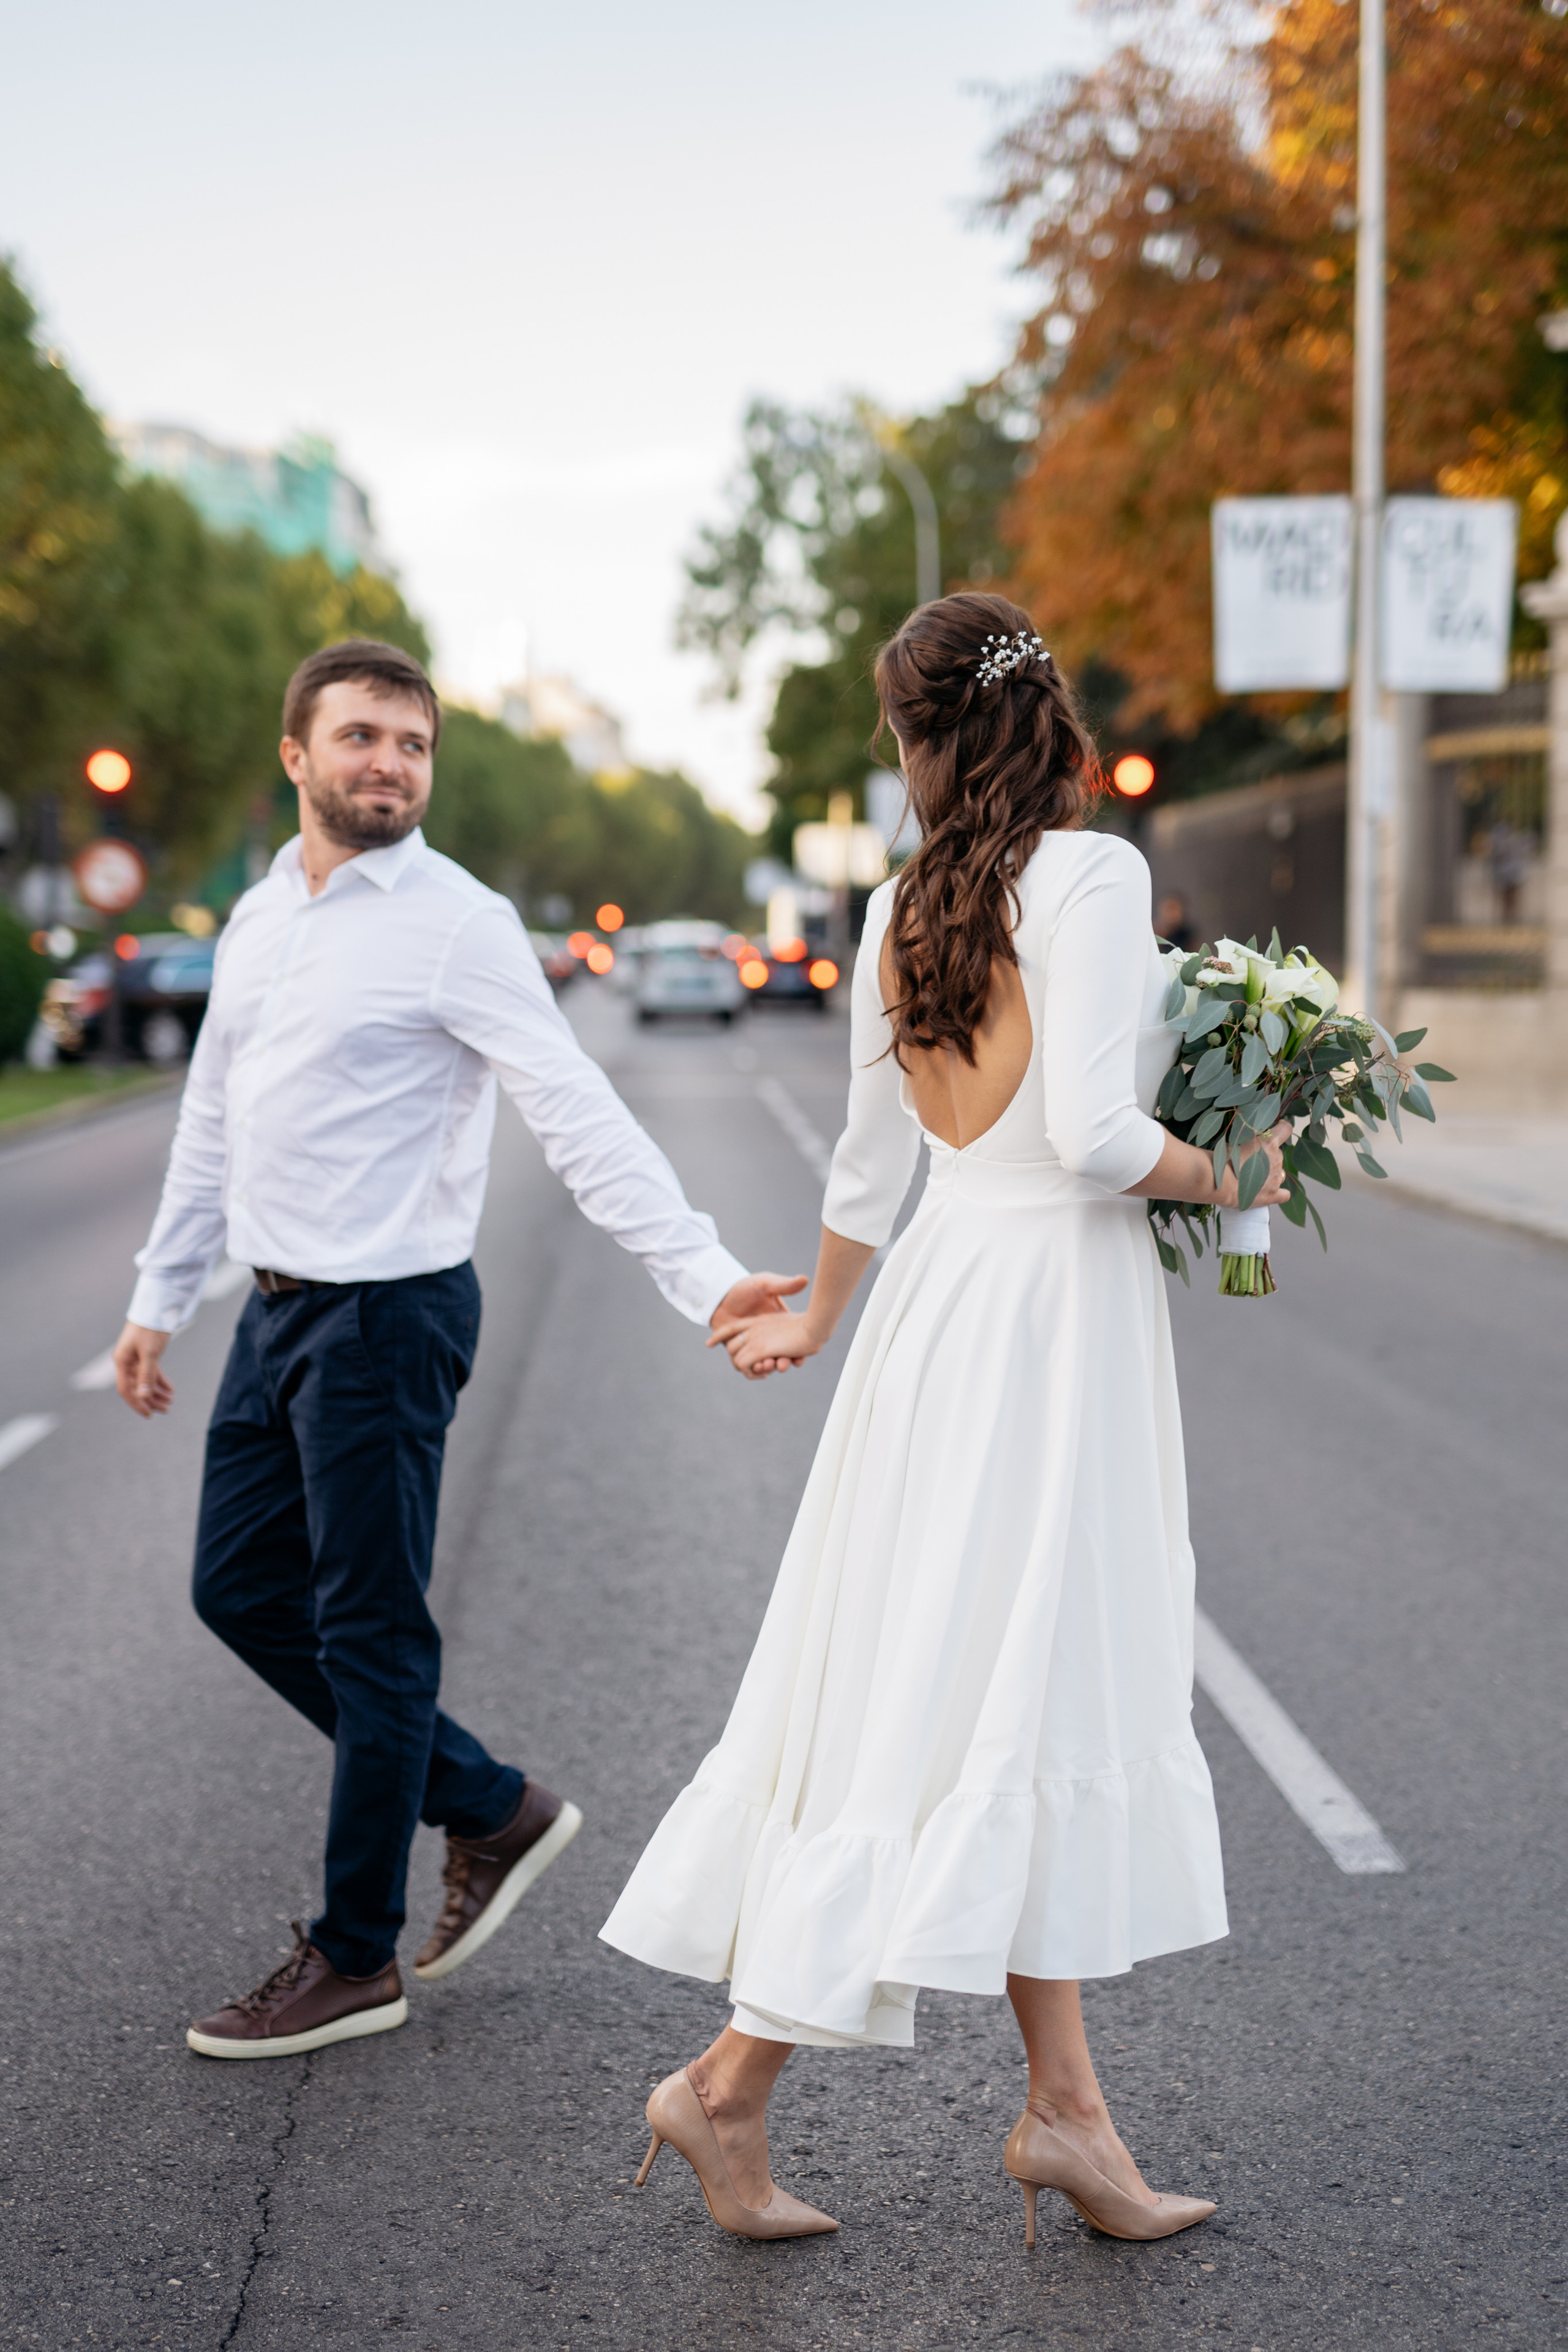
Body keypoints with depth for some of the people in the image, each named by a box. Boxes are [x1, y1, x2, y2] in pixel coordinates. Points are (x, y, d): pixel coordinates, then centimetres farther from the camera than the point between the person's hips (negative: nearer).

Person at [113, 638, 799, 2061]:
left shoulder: (458, 924, -12)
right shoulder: (259, 918, 11)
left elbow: (581, 1115, -20)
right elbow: (212, 1121, 19)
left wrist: (703, 1273, -31)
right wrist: (161, 1300, 21)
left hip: (387, 1316, -8)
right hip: (279, 1308, 8)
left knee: (369, 1636, 2)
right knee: (241, 1587, 14)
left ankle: (356, 1958, 18)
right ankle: (492, 1808, 27)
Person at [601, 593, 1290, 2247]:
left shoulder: (902, 906, 9)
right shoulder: (1089, 874, -12)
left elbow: (871, 1156, 18)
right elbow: (1096, 1136, -22)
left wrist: (821, 1316, 34)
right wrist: (1226, 1176, -2)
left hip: (946, 1295, 8)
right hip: (1052, 1301, -8)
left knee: (1027, 1705, 12)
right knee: (964, 1701, -1)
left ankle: (1065, 2109, 18)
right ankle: (733, 2083, 3)